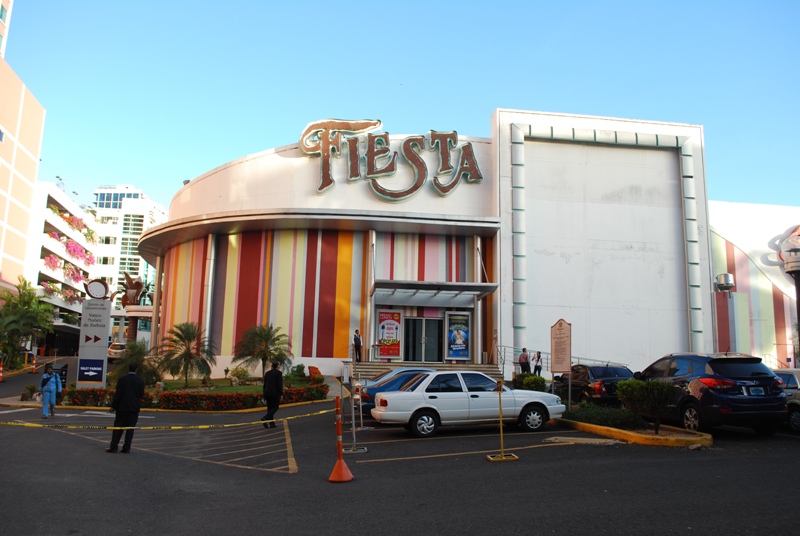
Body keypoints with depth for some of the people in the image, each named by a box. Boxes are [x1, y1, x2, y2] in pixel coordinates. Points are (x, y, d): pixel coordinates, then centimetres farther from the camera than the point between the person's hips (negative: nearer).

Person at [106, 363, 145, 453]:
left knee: (118, 427, 8)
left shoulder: (122, 379, -5)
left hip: (122, 407, 0)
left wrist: (113, 406, -1)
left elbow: (118, 394, -7)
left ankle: (113, 447, 6)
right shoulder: (140, 381, -3)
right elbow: (142, 395, 0)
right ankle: (126, 448, 3)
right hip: (134, 407, 0)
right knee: (130, 428, 4)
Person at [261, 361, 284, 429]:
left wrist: (264, 394, 20)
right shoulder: (279, 373, -7)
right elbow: (280, 384, -11)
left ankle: (271, 424, 9)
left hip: (267, 393, 6)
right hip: (275, 393, -6)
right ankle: (265, 418, -19)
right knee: (275, 407, 1)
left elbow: (264, 384, 14)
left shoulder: (267, 373, 12)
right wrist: (281, 394, -7)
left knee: (270, 408, 10)